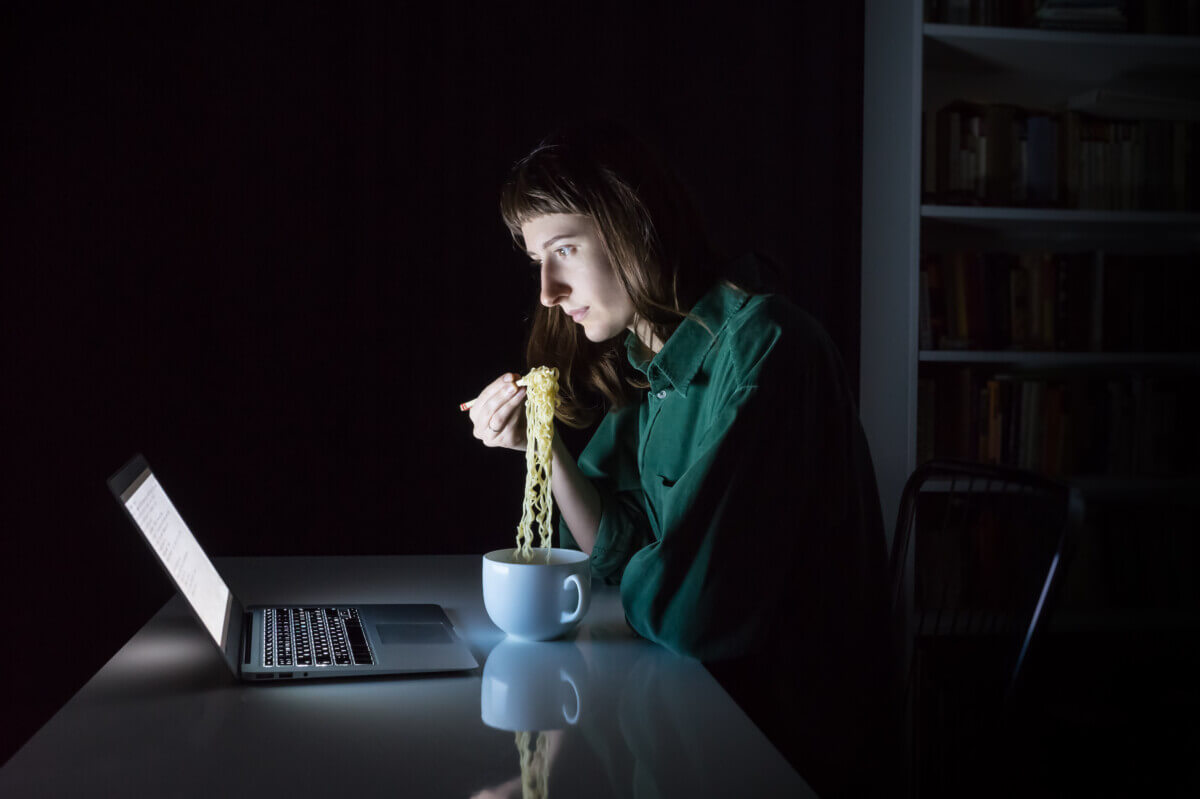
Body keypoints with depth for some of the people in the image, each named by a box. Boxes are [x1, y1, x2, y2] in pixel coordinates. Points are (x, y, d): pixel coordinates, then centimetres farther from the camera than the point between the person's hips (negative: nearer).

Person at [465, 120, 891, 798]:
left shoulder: (760, 348, -22)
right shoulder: (639, 363, 4)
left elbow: (683, 608, -25)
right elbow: (624, 559, 6)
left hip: (791, 728, -6)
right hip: (699, 690, 6)